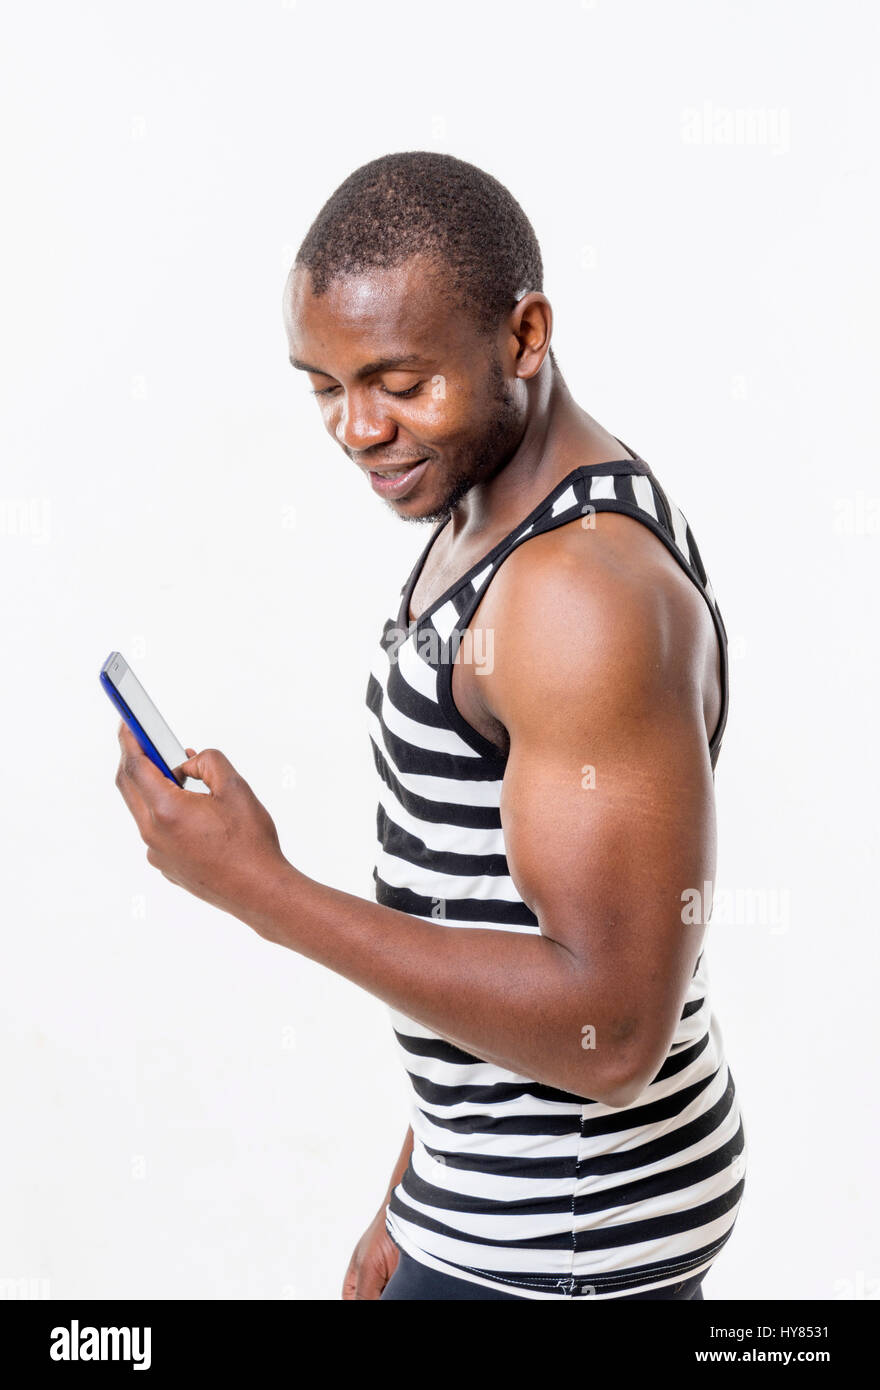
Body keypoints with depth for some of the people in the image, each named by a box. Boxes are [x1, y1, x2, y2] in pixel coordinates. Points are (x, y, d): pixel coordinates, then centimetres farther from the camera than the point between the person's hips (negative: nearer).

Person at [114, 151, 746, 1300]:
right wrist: (421, 1187, 17)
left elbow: (610, 1034, -28)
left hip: (561, 1241, -9)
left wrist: (261, 892, -27)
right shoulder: (486, 524, 5)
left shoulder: (588, 592, -27)